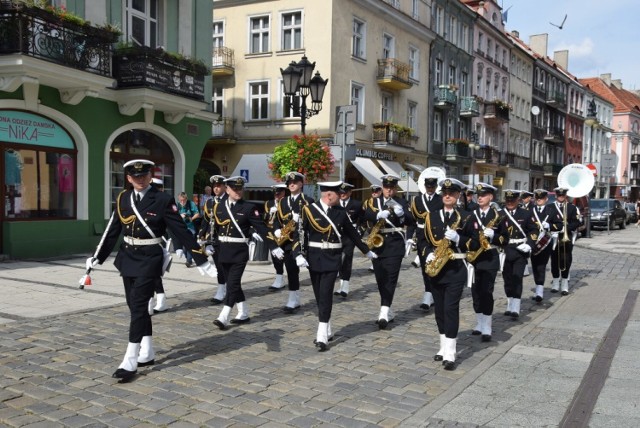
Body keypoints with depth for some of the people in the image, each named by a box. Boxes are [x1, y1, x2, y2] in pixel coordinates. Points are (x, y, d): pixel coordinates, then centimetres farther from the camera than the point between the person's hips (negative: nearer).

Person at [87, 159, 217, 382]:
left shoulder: (163, 200, -10)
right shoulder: (122, 199, 4)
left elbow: (182, 231, -12)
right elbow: (112, 231, 12)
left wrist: (201, 260, -14)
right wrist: (98, 257, 16)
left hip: (149, 259, -6)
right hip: (128, 257, 6)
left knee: (138, 306, -9)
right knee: (136, 305, 12)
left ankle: (130, 362, -4)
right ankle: (147, 354, 26)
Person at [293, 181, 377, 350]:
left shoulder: (341, 212, 3)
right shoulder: (309, 210, -4)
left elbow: (352, 232, 15)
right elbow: (299, 233, -6)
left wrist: (366, 250, 23)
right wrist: (299, 255, -18)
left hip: (332, 259, 0)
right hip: (314, 259, 1)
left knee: (326, 294, -9)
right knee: (319, 295, 9)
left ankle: (322, 335, -8)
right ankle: (327, 330, 25)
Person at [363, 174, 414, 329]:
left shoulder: (402, 203, 5)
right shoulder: (374, 201, 8)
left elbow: (411, 222, -5)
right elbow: (366, 215, -10)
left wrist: (401, 213, -24)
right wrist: (378, 215, -30)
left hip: (395, 245, -3)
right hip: (377, 244, 3)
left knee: (390, 278, -11)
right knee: (380, 279, 8)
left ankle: (384, 313, -16)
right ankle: (388, 312, 21)